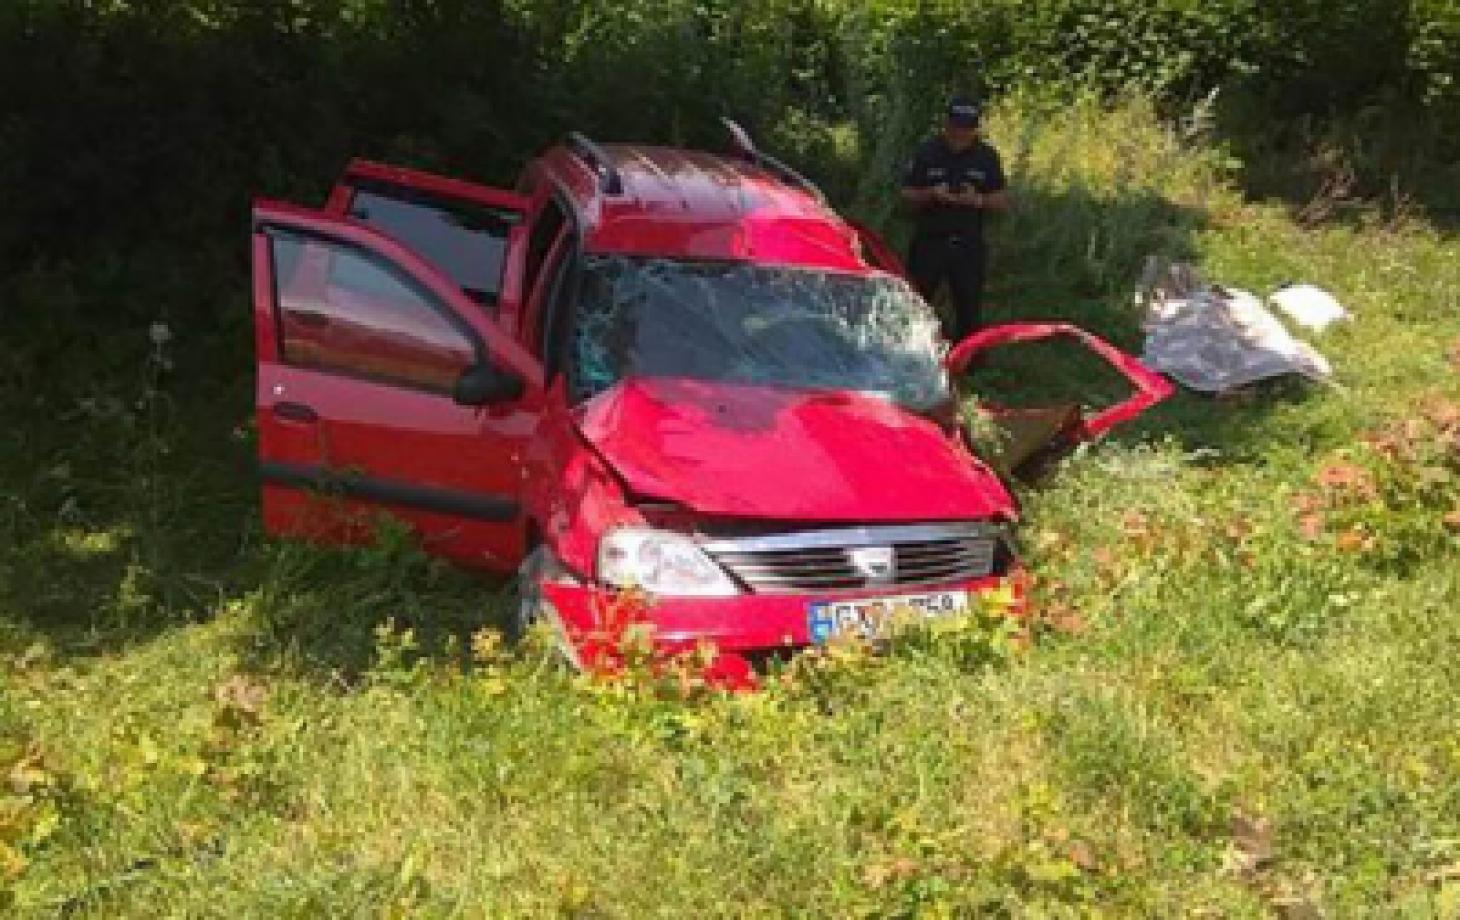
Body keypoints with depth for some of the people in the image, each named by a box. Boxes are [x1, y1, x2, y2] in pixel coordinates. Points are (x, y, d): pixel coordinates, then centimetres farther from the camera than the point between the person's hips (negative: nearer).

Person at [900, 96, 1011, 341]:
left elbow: (1003, 201, 6)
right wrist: (932, 194, -18)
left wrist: (979, 200, -15)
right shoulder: (927, 153, 0)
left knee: (970, 311, 6)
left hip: (969, 247, 1)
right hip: (929, 244, -1)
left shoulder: (987, 157, 4)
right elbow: (907, 195, 3)